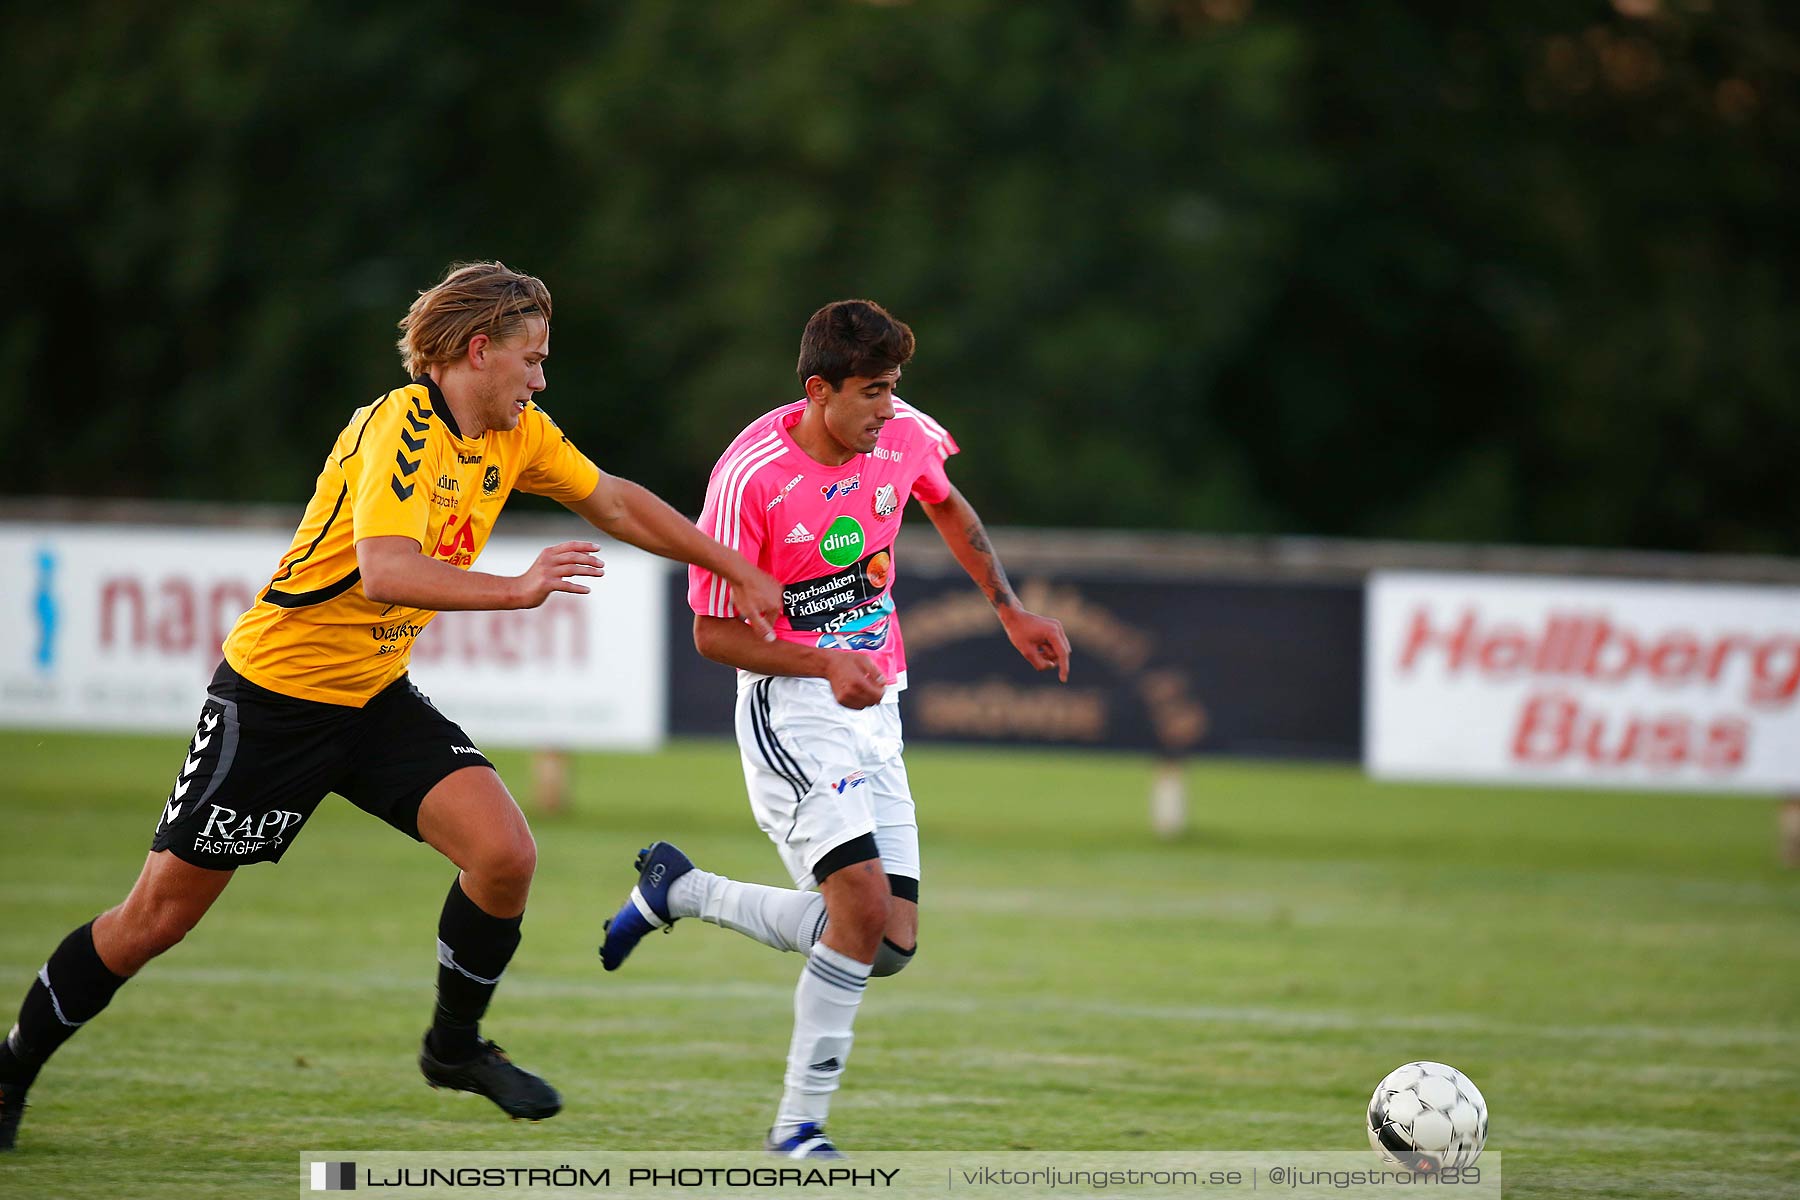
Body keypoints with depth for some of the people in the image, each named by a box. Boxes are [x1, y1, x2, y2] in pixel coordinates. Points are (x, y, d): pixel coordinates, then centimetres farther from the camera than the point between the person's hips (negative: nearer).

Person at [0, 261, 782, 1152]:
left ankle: (455, 1044, 11)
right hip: (273, 698, -7)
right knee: (157, 916, -1)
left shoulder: (518, 435, 2)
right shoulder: (400, 428, -24)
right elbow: (385, 574, -38)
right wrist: (518, 588, -47)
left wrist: (737, 571, 14)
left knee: (505, 854, -13)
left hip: (379, 698, 7)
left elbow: (615, 503, 16)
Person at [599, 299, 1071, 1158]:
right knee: (864, 902, -24)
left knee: (892, 945, 0)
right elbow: (714, 633, -13)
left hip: (874, 711, 7)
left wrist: (1009, 611, 18)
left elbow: (949, 507, 22)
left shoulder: (903, 433, -3)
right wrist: (828, 664, -25)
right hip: (792, 707, -7)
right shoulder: (750, 476, -20)